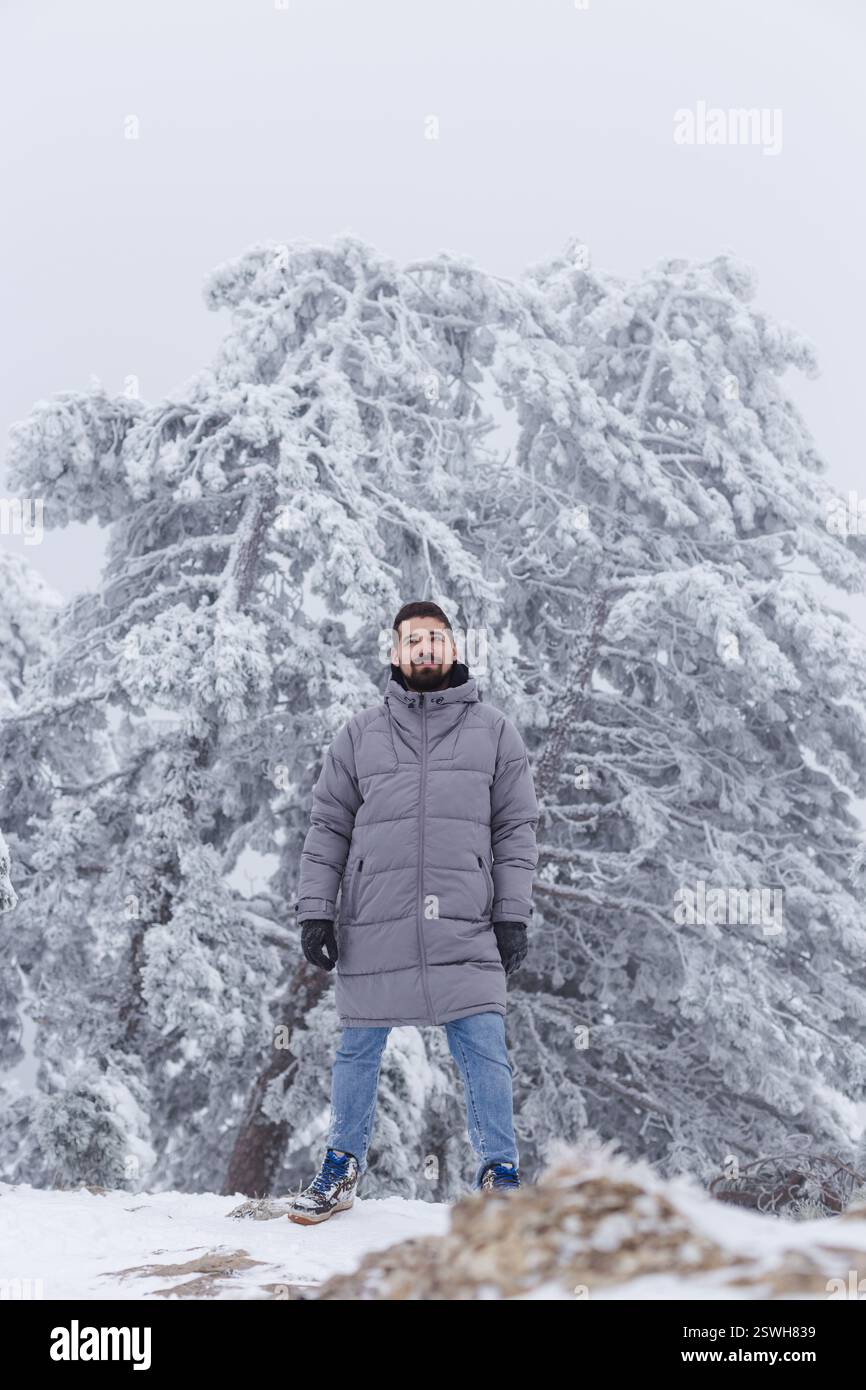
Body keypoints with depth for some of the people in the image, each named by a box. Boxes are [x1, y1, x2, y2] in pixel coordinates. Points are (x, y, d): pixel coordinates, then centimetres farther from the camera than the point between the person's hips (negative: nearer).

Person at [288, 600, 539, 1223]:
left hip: (465, 929, -1)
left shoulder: (493, 729, 9)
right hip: (374, 926, 1)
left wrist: (514, 914, 0)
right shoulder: (361, 734, 11)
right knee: (359, 1053, 9)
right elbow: (328, 828, 11)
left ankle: (501, 1176, 9)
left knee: (484, 1052, -4)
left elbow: (517, 829, 8)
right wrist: (315, 909, 2)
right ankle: (343, 1168, 25)